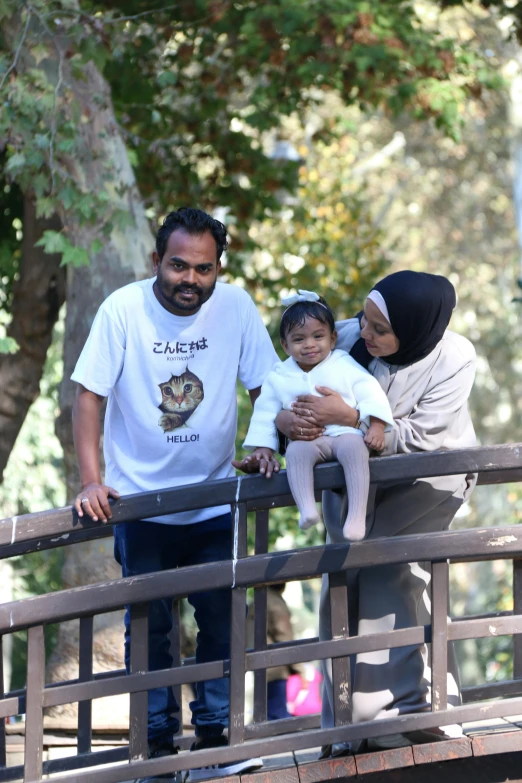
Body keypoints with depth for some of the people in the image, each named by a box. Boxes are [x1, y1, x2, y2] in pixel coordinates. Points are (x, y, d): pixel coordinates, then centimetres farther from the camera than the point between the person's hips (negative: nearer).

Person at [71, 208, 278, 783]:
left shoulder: (235, 306, -6)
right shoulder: (124, 309, -12)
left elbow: (266, 386, 2)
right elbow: (89, 395, -10)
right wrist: (91, 480, -17)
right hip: (141, 500, -2)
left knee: (222, 621, 3)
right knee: (148, 625, 3)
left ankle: (212, 736, 13)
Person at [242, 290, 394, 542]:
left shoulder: (344, 364, 8)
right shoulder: (279, 377, 13)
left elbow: (370, 393, 4)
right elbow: (265, 414, 16)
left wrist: (376, 427, -9)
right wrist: (262, 447, 6)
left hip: (345, 433, -1)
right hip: (307, 438, 1)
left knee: (353, 446, -36)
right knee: (296, 450, -34)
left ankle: (357, 516, -44)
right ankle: (307, 509, -49)